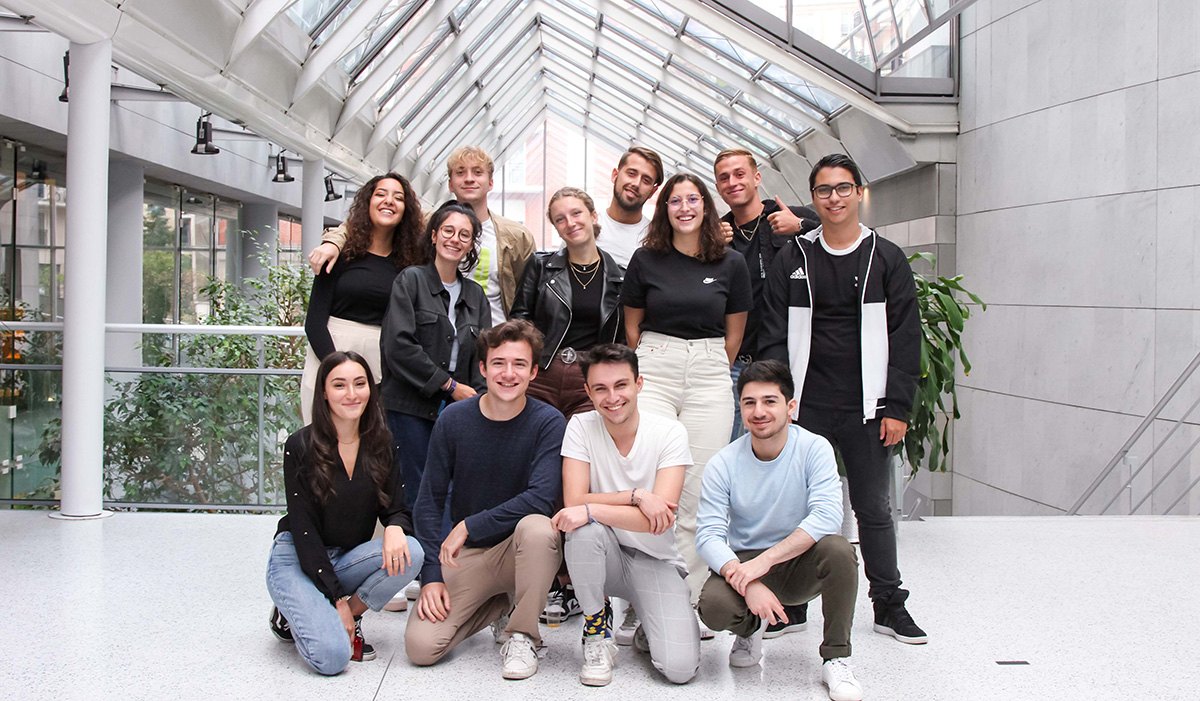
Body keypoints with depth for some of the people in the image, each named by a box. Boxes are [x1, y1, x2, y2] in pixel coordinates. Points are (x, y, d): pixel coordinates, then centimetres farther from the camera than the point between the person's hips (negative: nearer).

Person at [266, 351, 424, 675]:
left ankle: (351, 616, -3)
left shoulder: (381, 445, -1)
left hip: (348, 560, 5)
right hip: (298, 560, -4)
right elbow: (303, 529, -13)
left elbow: (396, 509, 2)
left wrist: (395, 528, -25)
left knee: (410, 553, -26)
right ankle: (292, 615, 7)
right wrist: (338, 598, -17)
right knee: (332, 657, -25)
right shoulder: (300, 446, -13)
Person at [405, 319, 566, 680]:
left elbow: (541, 499, -23)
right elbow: (429, 501, -1)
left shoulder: (548, 422, -11)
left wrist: (469, 526, -23)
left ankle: (522, 635, -12)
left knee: (538, 527, -37)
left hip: (521, 550, -2)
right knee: (420, 646, -16)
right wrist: (431, 574, -10)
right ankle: (498, 607, 15)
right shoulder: (454, 419, -4)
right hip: (465, 555, 2)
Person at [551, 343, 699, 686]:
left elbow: (658, 520, -22)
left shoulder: (670, 432, -13)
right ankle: (597, 629, -9)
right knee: (584, 528, -34)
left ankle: (652, 628, 15)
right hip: (604, 556, 2)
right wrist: (636, 496, -25)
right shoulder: (581, 426, -7)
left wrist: (592, 509, -30)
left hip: (656, 561, -1)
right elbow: (574, 500, -17)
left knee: (680, 668, -22)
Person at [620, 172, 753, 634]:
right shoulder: (646, 260, 5)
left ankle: (691, 600, 9)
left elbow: (733, 335, 13)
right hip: (653, 371, 0)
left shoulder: (731, 263, 6)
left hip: (709, 376, 1)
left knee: (698, 496, -1)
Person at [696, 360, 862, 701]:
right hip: (744, 562, 1)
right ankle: (751, 627, 11)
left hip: (802, 566, 0)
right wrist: (748, 583, -32)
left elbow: (827, 516, -25)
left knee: (838, 549, -32)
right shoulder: (723, 463, -9)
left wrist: (764, 560, -33)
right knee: (713, 605, -30)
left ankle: (836, 659, -11)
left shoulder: (814, 449, -12)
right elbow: (708, 535, -14)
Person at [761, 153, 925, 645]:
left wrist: (897, 407, -4)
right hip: (805, 409, 1)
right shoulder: (793, 259, 6)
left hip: (866, 410, 0)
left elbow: (905, 337, 2)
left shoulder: (886, 258, 5)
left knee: (874, 509, 8)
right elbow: (774, 336, 4)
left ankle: (889, 604, 21)